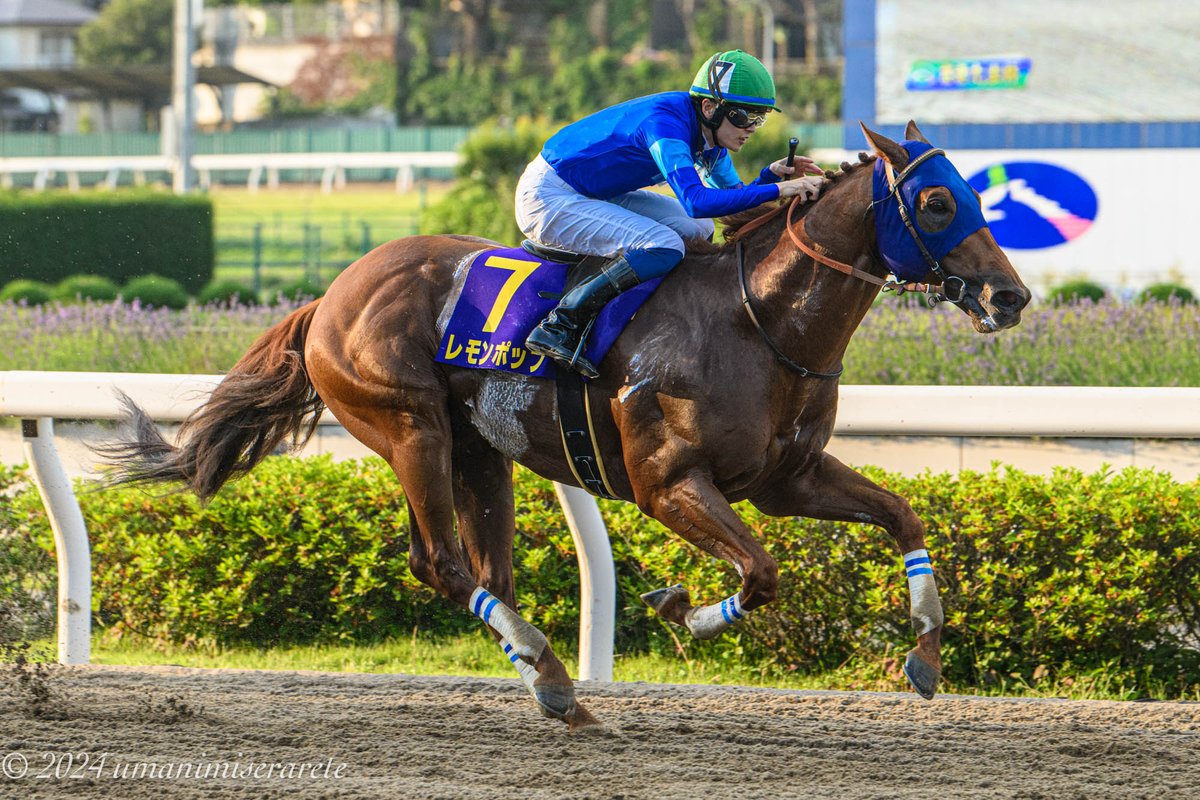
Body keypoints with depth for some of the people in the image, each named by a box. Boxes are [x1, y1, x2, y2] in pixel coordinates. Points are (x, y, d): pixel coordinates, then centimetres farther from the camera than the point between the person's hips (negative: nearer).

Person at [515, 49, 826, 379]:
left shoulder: (707, 131, 0)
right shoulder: (664, 122, -29)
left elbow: (733, 197, 9)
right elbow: (697, 201, -41)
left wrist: (772, 174, -11)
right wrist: (776, 190, -40)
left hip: (593, 193, 10)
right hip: (548, 198, -10)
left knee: (697, 230, 5)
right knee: (663, 246, -25)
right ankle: (559, 326, -23)